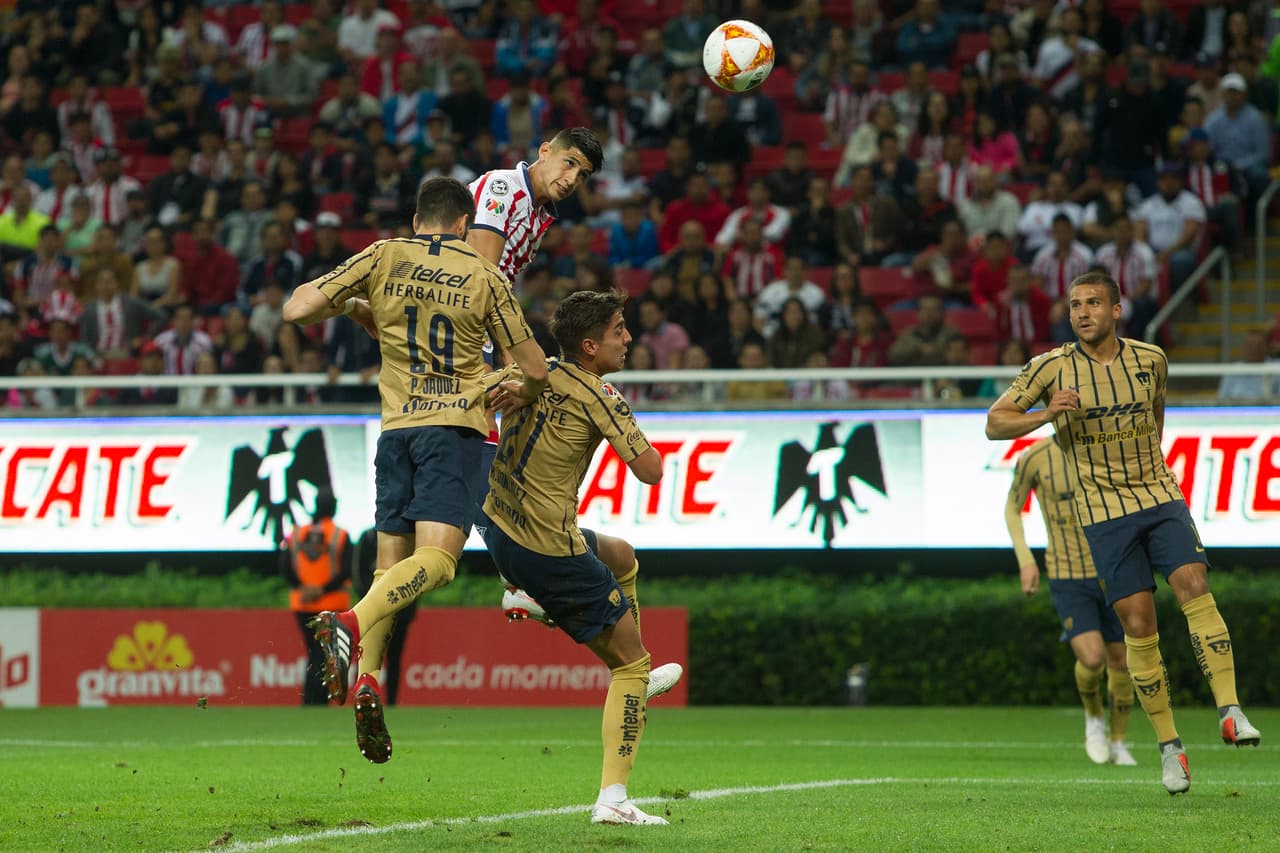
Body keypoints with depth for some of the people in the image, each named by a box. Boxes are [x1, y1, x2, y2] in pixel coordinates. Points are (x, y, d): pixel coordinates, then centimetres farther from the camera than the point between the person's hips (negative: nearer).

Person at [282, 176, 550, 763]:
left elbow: (297, 310, 2)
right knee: (436, 559, -17)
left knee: (390, 565, 9)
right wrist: (521, 395, 31)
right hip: (456, 425, -3)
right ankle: (351, 624, -43)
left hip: (396, 427, 3)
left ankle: (367, 678, -9)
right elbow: (534, 370, 8)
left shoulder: (383, 258, 7)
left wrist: (348, 304, 22)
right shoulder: (484, 276, 5)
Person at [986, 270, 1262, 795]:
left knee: (1194, 587, -21)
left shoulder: (1151, 359, 4)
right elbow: (995, 423, -3)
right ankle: (1169, 747, 5)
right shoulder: (1052, 368, -4)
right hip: (1102, 512, -2)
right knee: (1138, 627, -5)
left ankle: (1230, 712, -25)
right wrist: (1046, 414, -20)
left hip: (1160, 497, 2)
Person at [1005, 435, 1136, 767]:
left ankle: (1118, 743, 27)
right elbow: (1012, 508, 6)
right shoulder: (1035, 457, -9)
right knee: (1092, 659, -19)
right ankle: (1094, 716, 14)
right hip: (1067, 578, -3)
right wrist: (1025, 560, -5)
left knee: (1120, 661, 6)